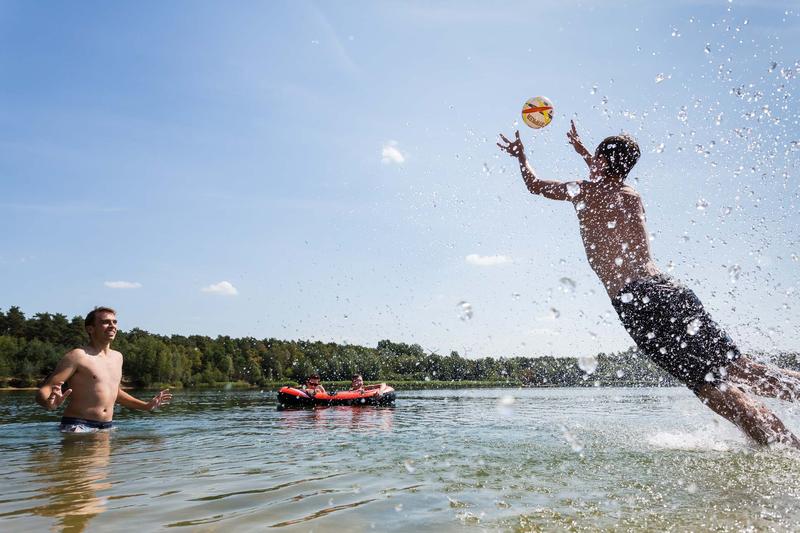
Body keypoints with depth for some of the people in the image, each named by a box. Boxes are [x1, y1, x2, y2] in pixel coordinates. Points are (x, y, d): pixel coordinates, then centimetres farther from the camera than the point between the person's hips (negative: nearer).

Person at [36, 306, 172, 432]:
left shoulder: (117, 357, 15)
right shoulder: (78, 356, -6)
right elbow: (43, 391, -10)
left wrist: (147, 406, 27)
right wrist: (50, 404, -33)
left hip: (107, 427, 7)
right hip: (78, 426, -7)